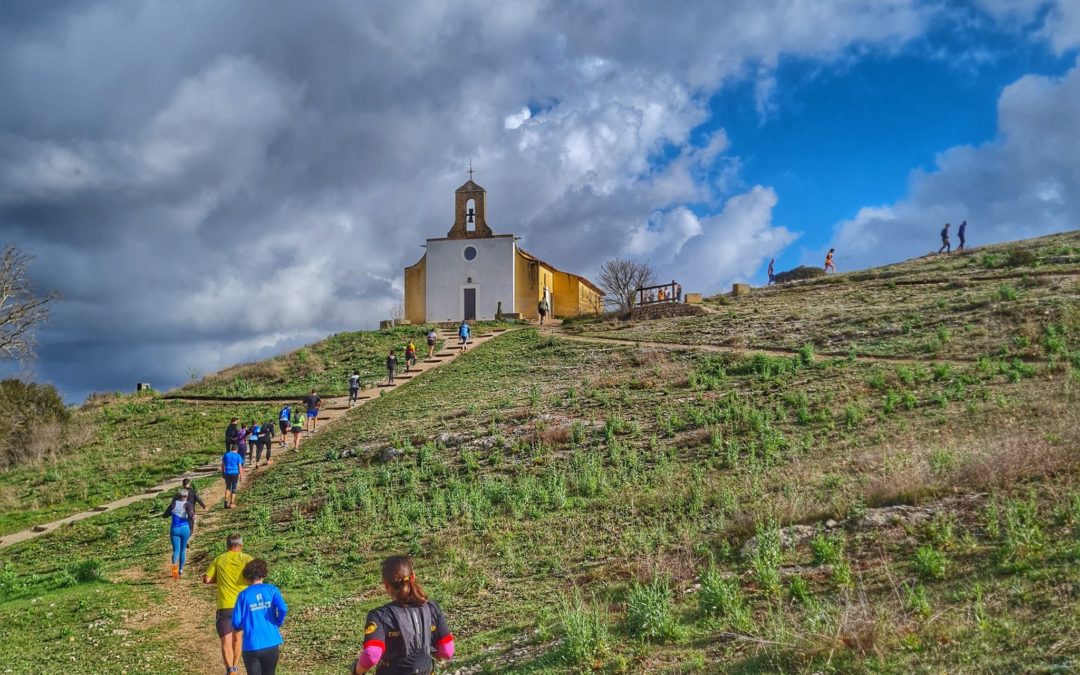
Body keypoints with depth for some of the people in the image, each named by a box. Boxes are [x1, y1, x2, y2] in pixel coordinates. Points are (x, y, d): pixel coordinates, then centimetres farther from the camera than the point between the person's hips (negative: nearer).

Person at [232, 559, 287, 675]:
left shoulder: (244, 595, 0)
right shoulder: (272, 590, 1)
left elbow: (236, 624, -3)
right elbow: (283, 609, -13)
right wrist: (278, 624, 6)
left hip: (251, 647, -1)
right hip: (272, 644, 1)